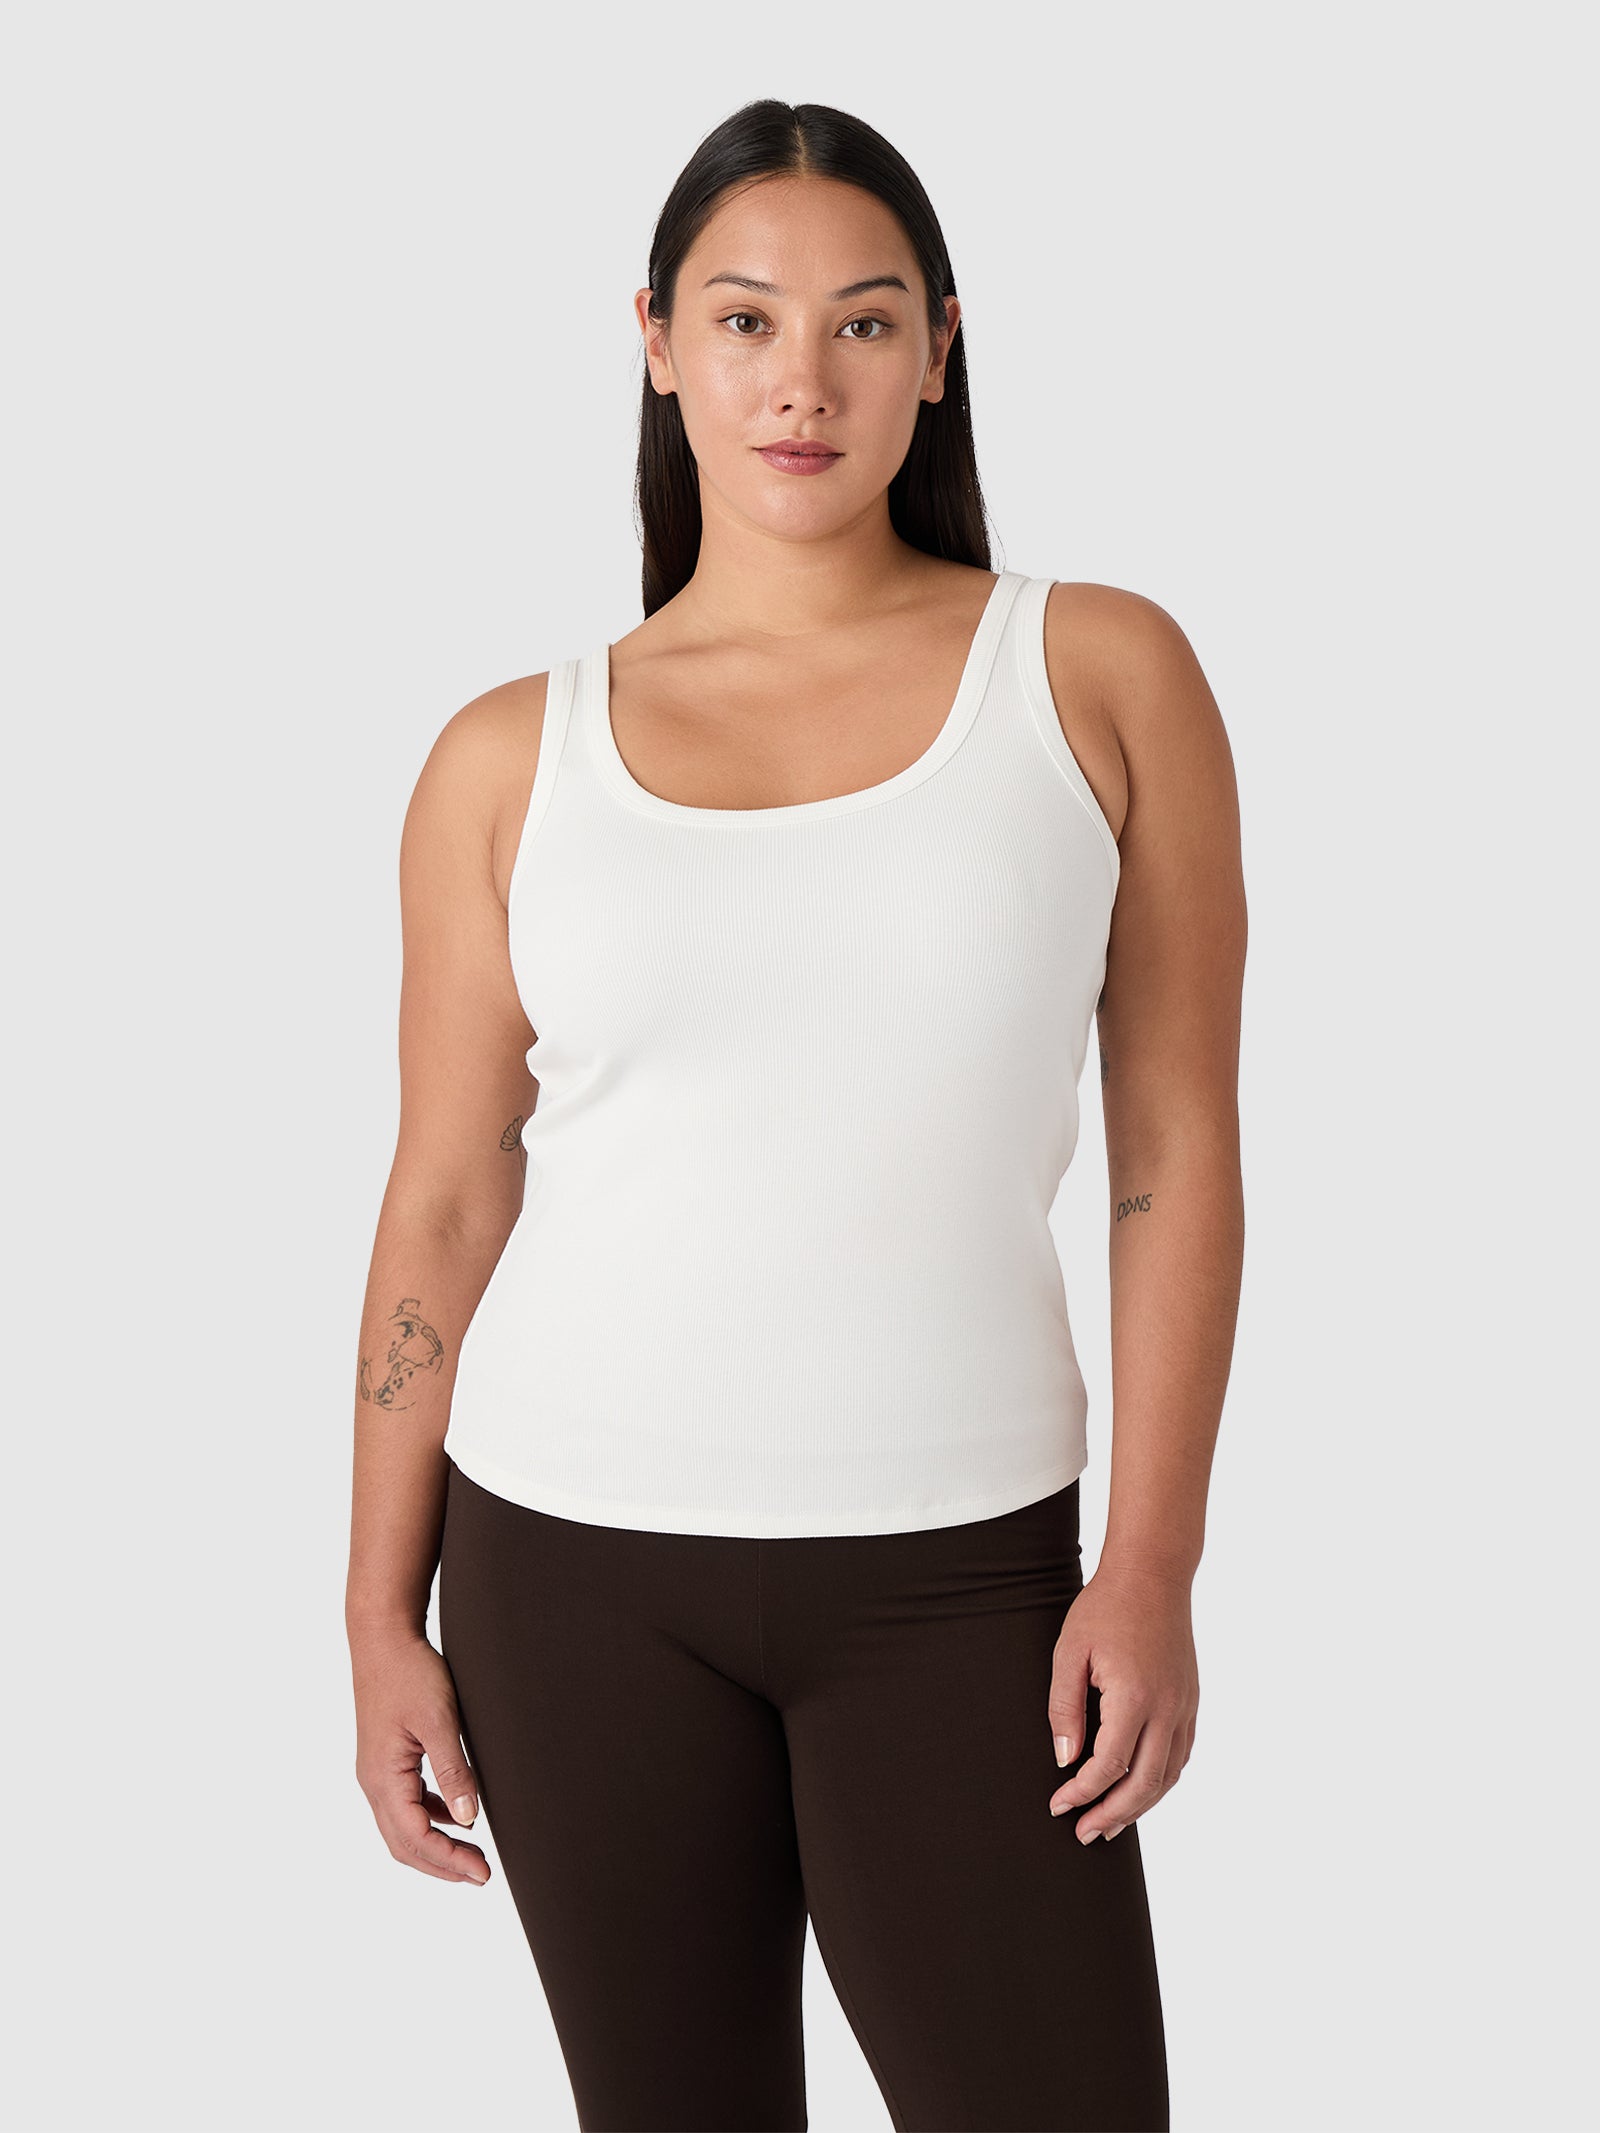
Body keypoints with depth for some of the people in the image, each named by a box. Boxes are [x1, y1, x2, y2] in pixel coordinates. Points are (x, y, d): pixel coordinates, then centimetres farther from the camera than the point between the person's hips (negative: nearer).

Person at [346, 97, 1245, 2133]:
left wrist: (1150, 1566, -7)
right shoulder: (508, 761, 3)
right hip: (575, 1564, 1)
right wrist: (382, 1617, 4)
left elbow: (1178, 1142, -1)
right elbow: (441, 1207, 5)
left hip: (954, 1564, -1)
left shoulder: (1102, 671, 0)